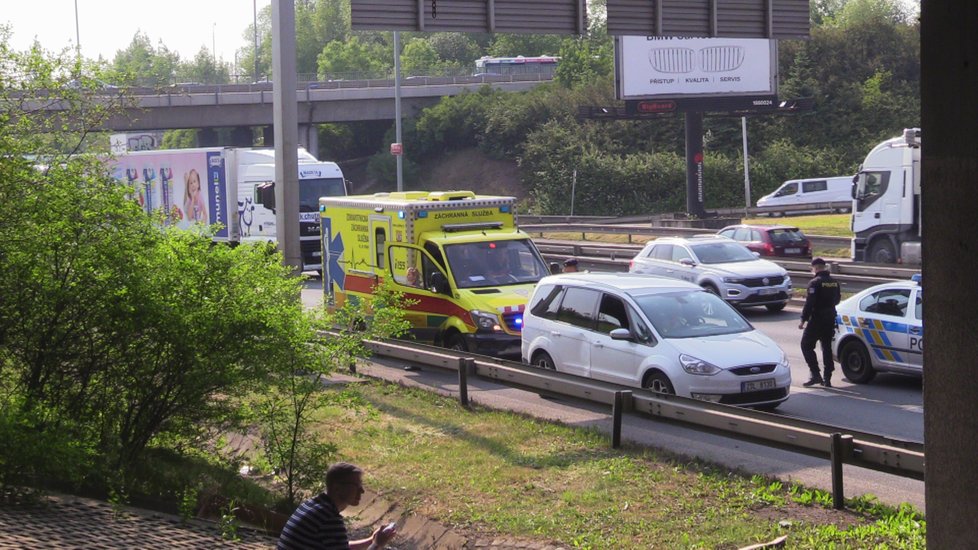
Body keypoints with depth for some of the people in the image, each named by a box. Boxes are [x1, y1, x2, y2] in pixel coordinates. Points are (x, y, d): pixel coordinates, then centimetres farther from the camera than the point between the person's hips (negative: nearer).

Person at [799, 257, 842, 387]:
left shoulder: (815, 283, -15)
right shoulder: (834, 282, 8)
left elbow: (810, 303, -19)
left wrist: (803, 320, -15)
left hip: (817, 319, -7)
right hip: (830, 320, 7)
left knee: (806, 345, 2)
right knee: (827, 347, 13)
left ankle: (816, 374, -10)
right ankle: (827, 378, 11)